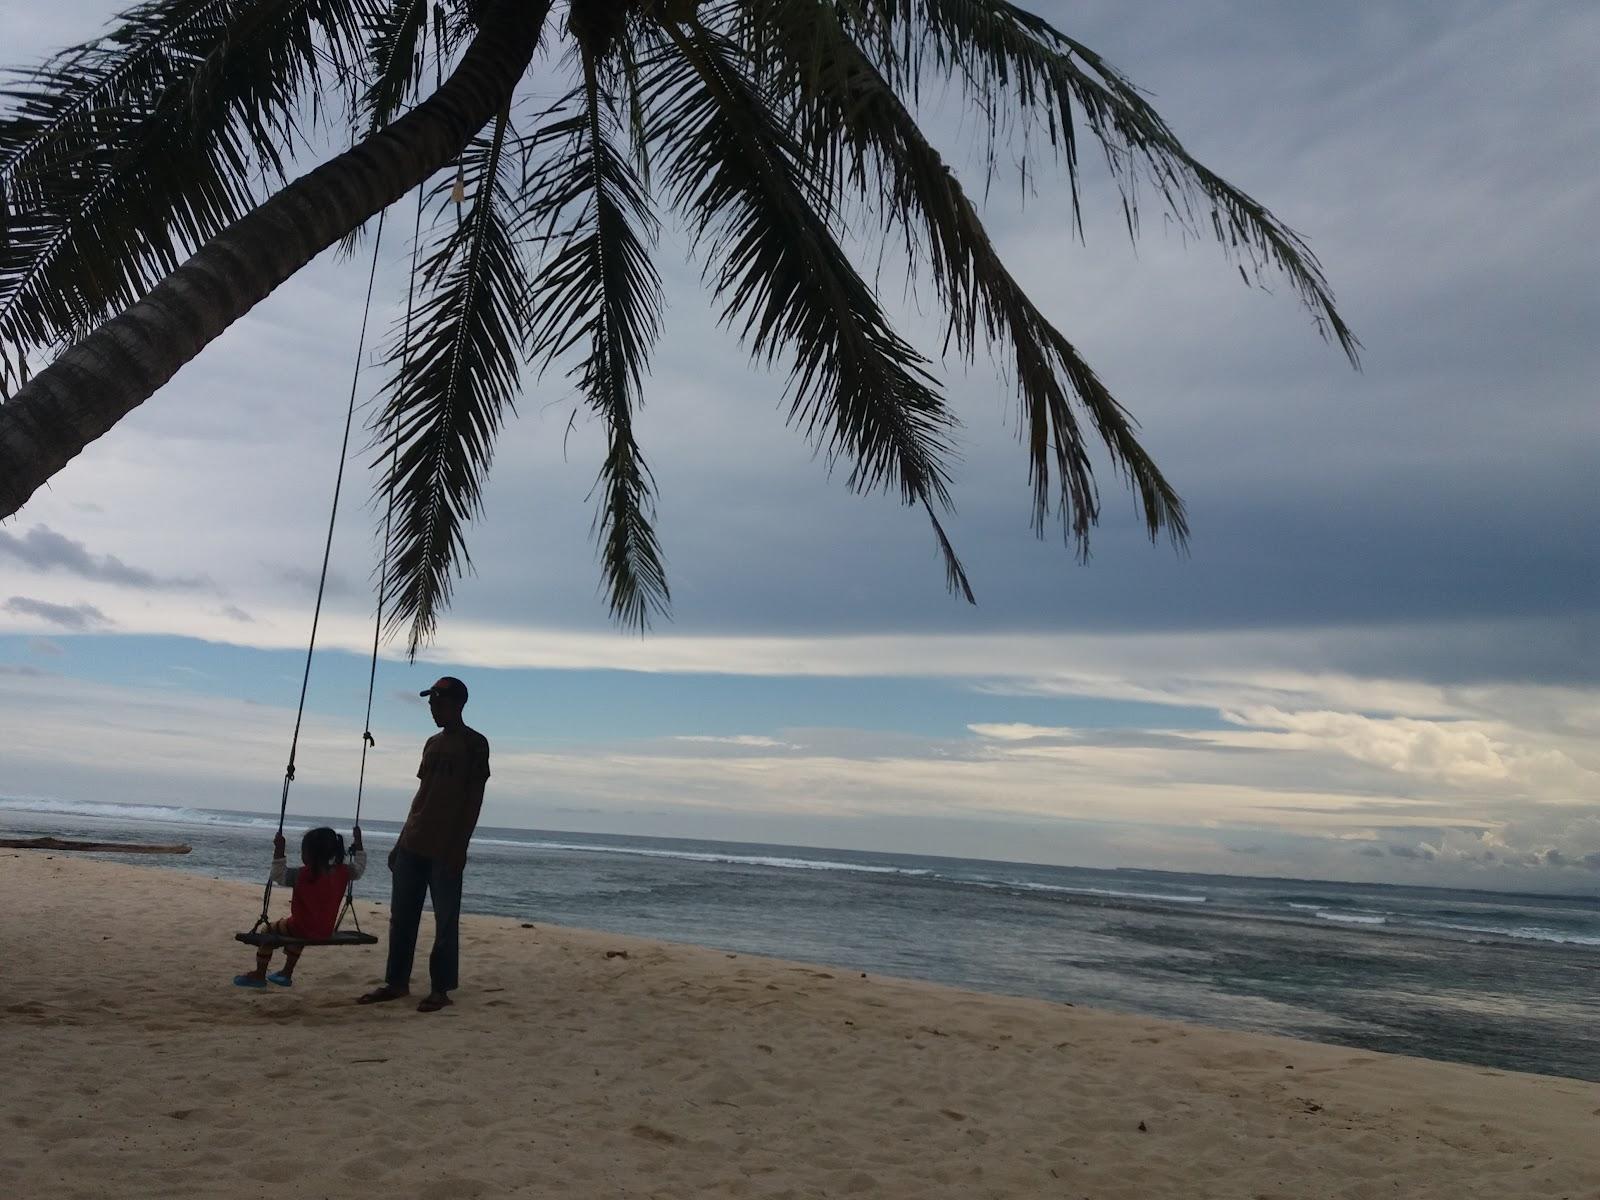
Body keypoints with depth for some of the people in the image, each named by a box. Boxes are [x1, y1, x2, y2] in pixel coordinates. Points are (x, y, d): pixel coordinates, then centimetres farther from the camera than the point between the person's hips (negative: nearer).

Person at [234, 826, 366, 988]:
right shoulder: (343, 872, -8)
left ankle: (259, 974, 25)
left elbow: (278, 875, -11)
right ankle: (287, 973, 46)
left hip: (302, 929, -6)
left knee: (269, 930, 20)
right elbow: (359, 868, 9)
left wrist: (279, 850, -13)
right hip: (326, 932, 6)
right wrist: (358, 844, 13)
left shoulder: (301, 874, -21)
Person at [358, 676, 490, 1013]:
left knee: (445, 921, -1)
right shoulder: (433, 743, 17)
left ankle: (440, 989, 5)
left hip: (445, 848, -7)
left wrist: (459, 846, -16)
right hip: (413, 844, 7)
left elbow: (474, 799, -9)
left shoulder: (474, 744, -5)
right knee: (401, 916, 10)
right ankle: (396, 982, 19)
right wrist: (402, 840, 16)